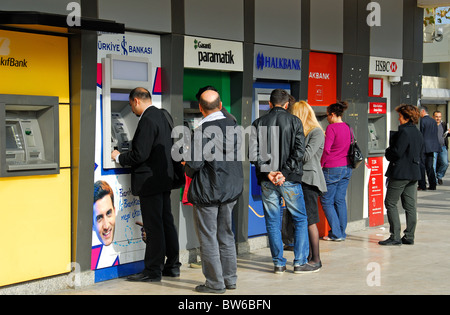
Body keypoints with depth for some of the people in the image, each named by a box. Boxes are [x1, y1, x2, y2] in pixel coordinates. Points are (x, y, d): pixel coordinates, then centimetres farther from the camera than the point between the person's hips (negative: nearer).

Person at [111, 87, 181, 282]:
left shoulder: (147, 120, -17)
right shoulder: (161, 116, 13)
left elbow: (140, 154, -21)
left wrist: (119, 157, -4)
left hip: (150, 181, -10)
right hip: (165, 178, 10)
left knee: (153, 227, -4)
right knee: (167, 222, 14)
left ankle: (153, 270, 3)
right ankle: (172, 266, 22)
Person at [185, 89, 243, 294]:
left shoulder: (202, 131, -19)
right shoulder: (232, 125, 0)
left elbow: (195, 163, -22)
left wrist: (188, 169, 2)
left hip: (207, 191, -7)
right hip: (231, 189, 7)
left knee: (208, 238, 5)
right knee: (226, 235, 18)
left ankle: (215, 282, 10)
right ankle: (230, 278, 24)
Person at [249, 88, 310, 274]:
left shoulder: (258, 123, 5)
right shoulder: (294, 121, 0)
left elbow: (253, 153, -5)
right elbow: (299, 150, -11)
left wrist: (268, 172, -9)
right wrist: (284, 172, -13)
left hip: (266, 181, 2)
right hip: (290, 180, -2)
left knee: (272, 222, 9)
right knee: (300, 220, 10)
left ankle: (278, 263, 11)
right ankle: (300, 262, 7)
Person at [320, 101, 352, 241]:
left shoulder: (331, 127, -14)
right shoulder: (348, 128, 9)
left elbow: (326, 149, -16)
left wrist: (321, 165, -5)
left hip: (332, 168, -8)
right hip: (346, 167, 8)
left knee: (326, 201, 2)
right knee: (340, 200, 12)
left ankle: (336, 234, 1)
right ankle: (342, 233, 14)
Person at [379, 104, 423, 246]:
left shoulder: (404, 132, -16)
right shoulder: (418, 133, 13)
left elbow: (396, 153, -20)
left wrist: (387, 153, 1)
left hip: (400, 173, -9)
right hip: (414, 173, 9)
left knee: (390, 203, -2)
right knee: (410, 205, 10)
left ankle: (395, 237, -4)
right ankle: (409, 237, 13)